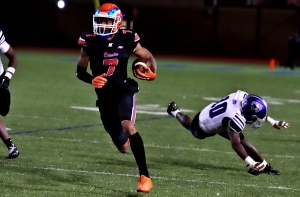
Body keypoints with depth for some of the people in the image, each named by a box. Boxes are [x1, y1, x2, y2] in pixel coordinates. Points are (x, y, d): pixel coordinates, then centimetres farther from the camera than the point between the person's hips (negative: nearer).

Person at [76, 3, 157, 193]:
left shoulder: (127, 39, -10)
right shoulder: (90, 42, -8)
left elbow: (148, 57, 5)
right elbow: (80, 70, 3)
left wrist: (152, 73, -15)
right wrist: (92, 80, -17)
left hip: (124, 90, -2)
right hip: (104, 95, 2)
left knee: (128, 126, -31)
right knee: (123, 147, 11)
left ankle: (145, 176, -27)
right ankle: (127, 138, 54)